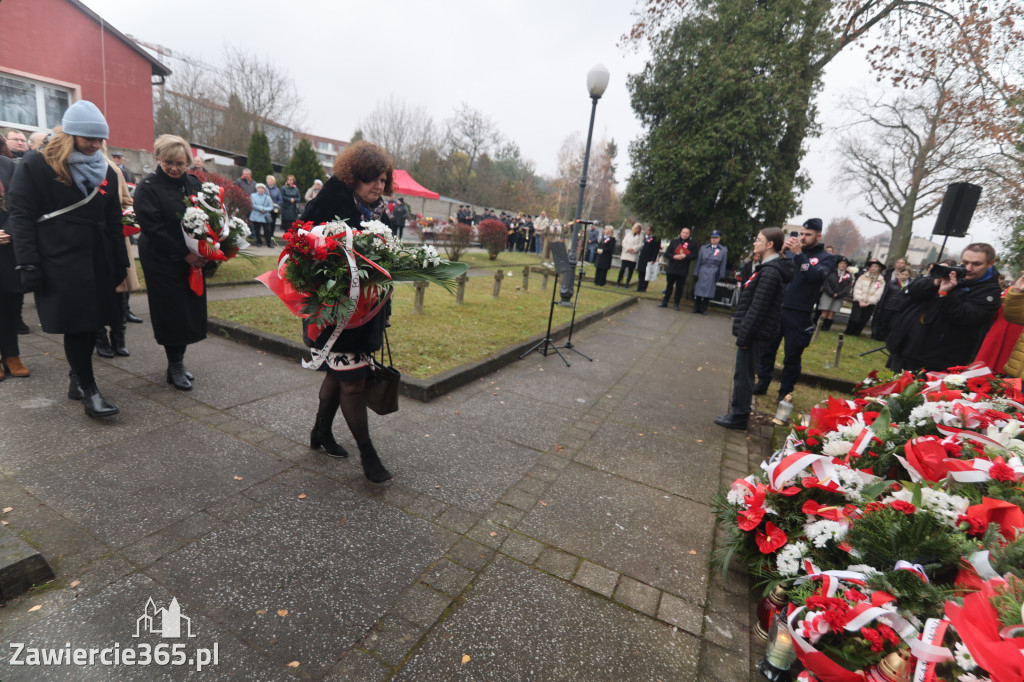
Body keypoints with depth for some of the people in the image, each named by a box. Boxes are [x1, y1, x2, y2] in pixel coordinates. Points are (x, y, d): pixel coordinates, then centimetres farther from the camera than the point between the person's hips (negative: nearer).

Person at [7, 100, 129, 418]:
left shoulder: (105, 171, 12)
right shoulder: (36, 166, -2)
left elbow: (114, 222, 14)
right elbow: (21, 218, -4)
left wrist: (120, 263, 10)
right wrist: (28, 264, -12)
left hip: (98, 263, 5)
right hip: (60, 263, -5)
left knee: (91, 324, 7)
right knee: (76, 326, -4)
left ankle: (77, 379, 23)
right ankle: (88, 390, 3)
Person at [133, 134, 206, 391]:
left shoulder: (194, 183, 9)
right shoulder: (147, 187, -7)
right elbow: (153, 229, -13)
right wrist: (184, 254, -18)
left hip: (193, 261, 5)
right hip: (163, 262, -5)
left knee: (190, 310, 8)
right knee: (171, 312, -1)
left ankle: (178, 362, 22)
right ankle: (174, 367, 12)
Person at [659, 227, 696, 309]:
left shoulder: (692, 244, 3)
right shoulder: (674, 241, 7)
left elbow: (694, 255, -4)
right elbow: (667, 253, 2)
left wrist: (685, 256, -20)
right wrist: (674, 256, -17)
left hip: (683, 271, -1)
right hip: (671, 268, 1)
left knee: (679, 287, 5)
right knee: (669, 285, 11)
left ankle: (676, 304, 15)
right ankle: (664, 302, 19)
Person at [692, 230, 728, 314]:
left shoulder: (724, 250, 6)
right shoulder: (703, 248, 10)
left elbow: (723, 265, 7)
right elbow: (698, 261, 10)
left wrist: (721, 276, 3)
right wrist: (696, 273, 6)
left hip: (713, 275, -1)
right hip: (702, 273, 1)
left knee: (708, 292, -1)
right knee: (698, 291, 0)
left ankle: (703, 309, 9)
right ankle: (696, 308, 11)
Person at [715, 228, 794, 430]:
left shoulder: (770, 272, -18)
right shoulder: (768, 268, 14)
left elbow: (757, 308, -22)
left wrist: (744, 335, -20)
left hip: (754, 332, -10)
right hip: (753, 331, 10)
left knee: (743, 374, -1)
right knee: (744, 373, 17)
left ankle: (739, 417, 9)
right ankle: (739, 411, 29)